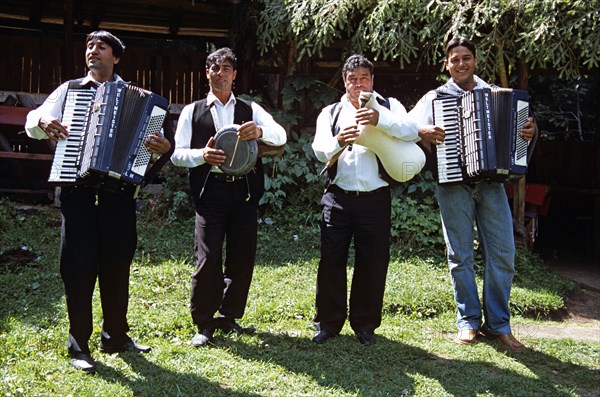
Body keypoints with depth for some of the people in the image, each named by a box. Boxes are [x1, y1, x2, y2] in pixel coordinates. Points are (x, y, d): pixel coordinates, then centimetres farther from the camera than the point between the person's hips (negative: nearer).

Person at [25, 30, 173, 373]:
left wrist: (164, 146, -17)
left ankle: (116, 336, 22)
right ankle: (79, 344, 9)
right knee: (79, 266, -2)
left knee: (117, 265, 8)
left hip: (119, 193, 1)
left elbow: (151, 135, 6)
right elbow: (33, 121, 10)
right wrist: (42, 122, -13)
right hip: (77, 192, -1)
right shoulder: (69, 90, 14)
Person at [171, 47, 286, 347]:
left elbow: (281, 136, 1)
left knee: (243, 257, 5)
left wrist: (259, 131, -21)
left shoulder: (250, 109, 16)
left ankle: (229, 317, 22)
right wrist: (202, 155, -12)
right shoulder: (192, 111, 14)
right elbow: (177, 154, 8)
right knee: (208, 258, -8)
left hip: (244, 190, 2)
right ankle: (204, 324, 7)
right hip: (210, 190, -2)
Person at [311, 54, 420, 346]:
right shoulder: (330, 113, 12)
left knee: (373, 263, 5)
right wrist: (338, 140, -27)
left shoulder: (388, 107, 9)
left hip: (375, 199, 0)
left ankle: (365, 324, 22)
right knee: (331, 260, 0)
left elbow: (412, 132, -11)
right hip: (338, 198, 1)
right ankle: (328, 322, 16)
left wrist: (380, 119, -28)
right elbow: (320, 149, -5)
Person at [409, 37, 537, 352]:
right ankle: (469, 321, 16)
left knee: (502, 253, 0)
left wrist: (530, 130, -3)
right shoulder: (435, 98, 7)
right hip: (453, 183, -2)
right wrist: (423, 131, -16)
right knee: (460, 255, 3)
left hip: (491, 183, 2)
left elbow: (517, 124, 19)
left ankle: (498, 324, 12)